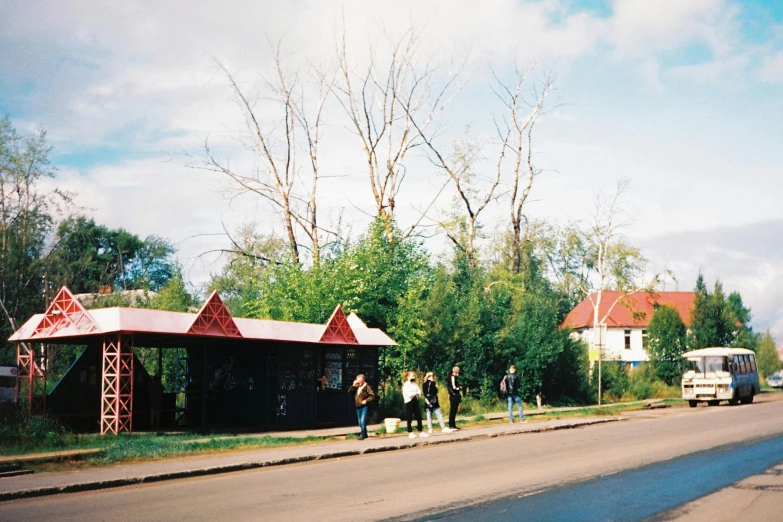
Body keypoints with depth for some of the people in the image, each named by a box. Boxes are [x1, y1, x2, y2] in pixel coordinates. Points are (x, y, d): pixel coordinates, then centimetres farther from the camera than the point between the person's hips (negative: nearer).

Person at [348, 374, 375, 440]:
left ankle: (362, 435, -14)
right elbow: (349, 392, 1)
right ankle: (365, 434, 26)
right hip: (358, 407, 7)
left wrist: (366, 400, -21)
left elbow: (372, 396, -10)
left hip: (364, 407, -7)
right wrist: (353, 385, -8)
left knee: (363, 421, -17)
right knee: (360, 422, 13)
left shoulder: (366, 387, -8)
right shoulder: (356, 387, 9)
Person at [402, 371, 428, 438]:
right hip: (409, 402, -6)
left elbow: (419, 392, 8)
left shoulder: (415, 384, 14)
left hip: (415, 402, 6)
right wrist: (415, 393, -6)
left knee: (419, 417, 4)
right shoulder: (406, 385, -5)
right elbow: (408, 394, -17)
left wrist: (418, 394, -14)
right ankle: (410, 433, 5)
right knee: (410, 418, -2)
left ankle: (420, 432, 10)